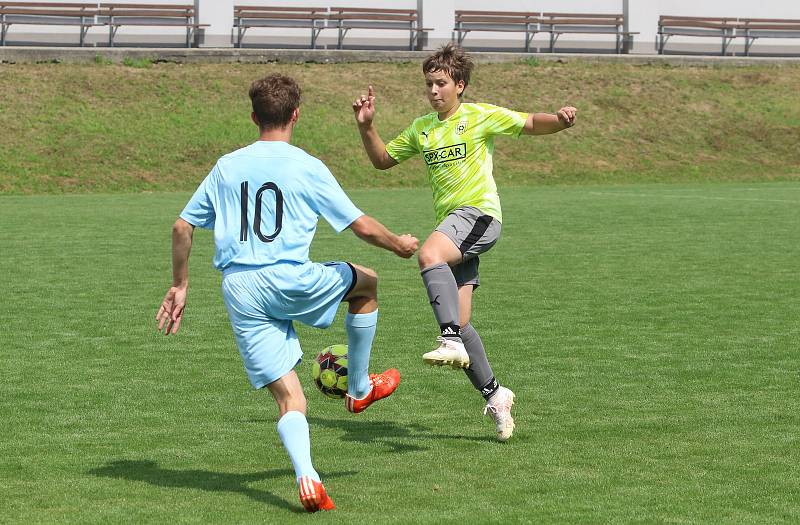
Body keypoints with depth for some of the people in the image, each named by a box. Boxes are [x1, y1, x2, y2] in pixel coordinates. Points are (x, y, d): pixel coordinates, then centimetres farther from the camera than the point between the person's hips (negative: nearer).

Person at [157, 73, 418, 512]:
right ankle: (359, 389, 36)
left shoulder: (226, 167, 11)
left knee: (289, 398, 5)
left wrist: (179, 286, 23)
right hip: (291, 280, -4)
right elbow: (362, 226, 2)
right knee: (366, 282, 27)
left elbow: (183, 226, 12)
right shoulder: (309, 168, -1)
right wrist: (399, 244, 22)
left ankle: (307, 477, -19)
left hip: (239, 291, 4)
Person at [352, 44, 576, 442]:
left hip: (479, 212, -7)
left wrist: (560, 120, -16)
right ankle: (494, 395, 13)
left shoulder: (480, 116, 2)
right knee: (459, 322, 0)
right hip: (452, 226, 7)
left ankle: (451, 341, -45)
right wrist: (366, 127, 11)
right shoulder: (421, 128, 19)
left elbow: (531, 124, 4)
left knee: (429, 254, -37)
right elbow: (383, 160, 26)